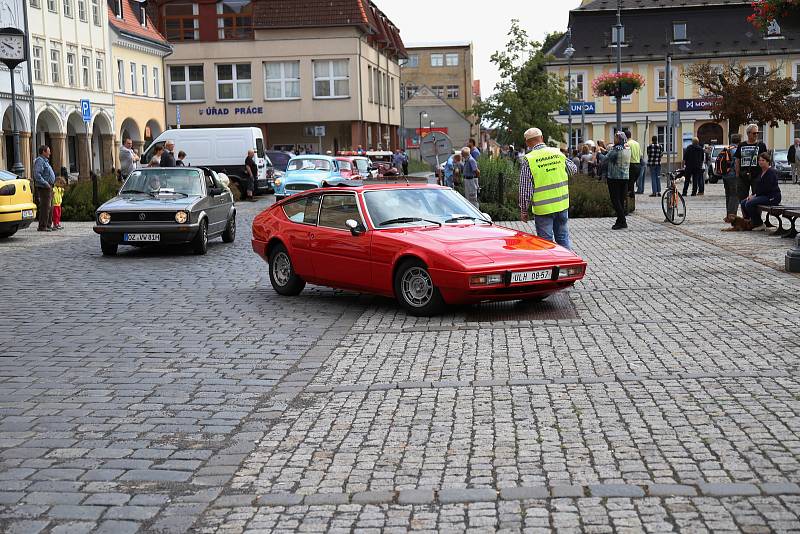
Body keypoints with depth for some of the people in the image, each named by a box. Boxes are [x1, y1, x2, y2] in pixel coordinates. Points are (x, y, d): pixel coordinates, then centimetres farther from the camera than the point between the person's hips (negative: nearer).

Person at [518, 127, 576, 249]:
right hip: (562, 205, 4)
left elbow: (525, 190, -11)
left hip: (543, 208, -4)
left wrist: (524, 210, 0)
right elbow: (573, 169, 18)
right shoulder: (558, 153, 1)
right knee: (563, 237, 15)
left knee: (546, 242, 5)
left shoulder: (528, 160, -12)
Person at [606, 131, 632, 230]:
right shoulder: (628, 149, 8)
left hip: (614, 177, -7)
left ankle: (622, 221, -8)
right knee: (621, 200, 11)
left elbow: (606, 159, -14)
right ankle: (620, 221, 14)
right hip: (625, 177, 7)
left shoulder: (615, 149, -15)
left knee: (615, 200, -3)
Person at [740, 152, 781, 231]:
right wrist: (752, 195, 2)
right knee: (743, 203, -1)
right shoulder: (761, 171, 16)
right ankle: (748, 221, 2)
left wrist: (755, 195, -16)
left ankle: (760, 224, -15)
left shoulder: (771, 172, -13)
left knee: (749, 204, -24)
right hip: (762, 196, 10)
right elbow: (757, 186, 18)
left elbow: (767, 188, -20)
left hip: (772, 197, -10)